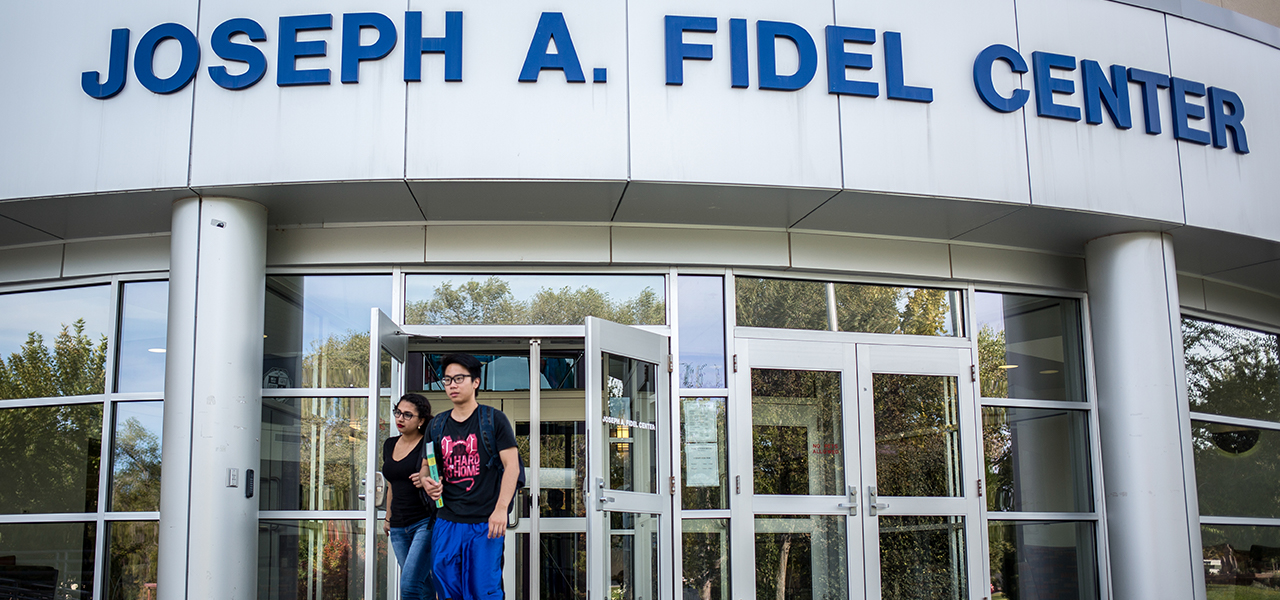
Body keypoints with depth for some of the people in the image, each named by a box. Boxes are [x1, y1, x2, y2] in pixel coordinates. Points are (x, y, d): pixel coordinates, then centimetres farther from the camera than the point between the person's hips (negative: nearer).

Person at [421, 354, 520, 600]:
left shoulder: (494, 420, 1)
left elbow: (511, 466, -4)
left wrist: (501, 509, -14)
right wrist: (426, 482, -4)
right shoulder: (437, 425, 14)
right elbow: (425, 467, 21)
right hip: (447, 521, 5)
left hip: (485, 522, -4)